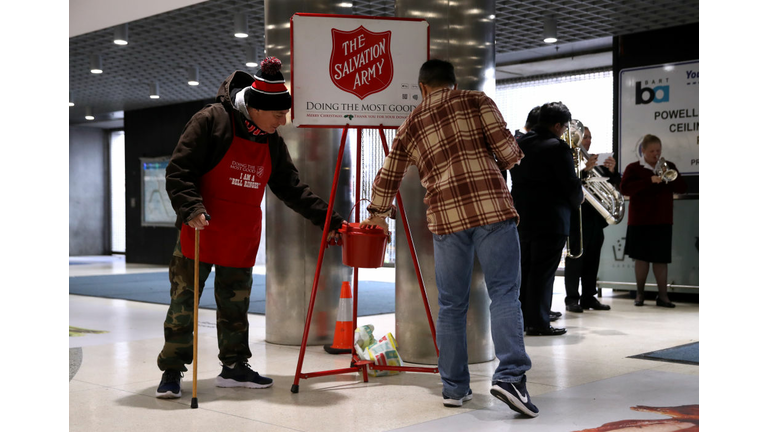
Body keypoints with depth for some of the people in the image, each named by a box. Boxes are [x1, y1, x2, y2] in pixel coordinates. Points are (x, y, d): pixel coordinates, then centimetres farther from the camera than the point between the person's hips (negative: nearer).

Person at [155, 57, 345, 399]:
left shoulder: (272, 142, 8)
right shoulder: (211, 121, -11)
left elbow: (292, 188, 14)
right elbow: (178, 171, -12)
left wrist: (329, 220, 9)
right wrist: (191, 209, -27)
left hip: (242, 239, 5)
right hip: (200, 231, -5)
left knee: (235, 304, 11)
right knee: (183, 301, -1)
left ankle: (234, 367, 23)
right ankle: (172, 372, 7)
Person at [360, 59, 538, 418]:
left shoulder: (408, 128, 20)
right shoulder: (476, 101, 10)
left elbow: (386, 181, 29)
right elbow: (507, 149, 0)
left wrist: (377, 214, 47)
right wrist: (502, 162, 23)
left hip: (445, 216, 3)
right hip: (491, 207, -2)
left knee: (451, 306, 9)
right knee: (504, 293, -2)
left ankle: (454, 388, 14)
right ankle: (510, 376, -15)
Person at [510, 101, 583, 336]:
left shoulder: (519, 143, 8)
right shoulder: (557, 147, -15)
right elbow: (571, 184, -15)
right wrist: (577, 200, 6)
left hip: (523, 217, 7)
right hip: (550, 218, -7)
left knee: (525, 268, 15)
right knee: (543, 272, -2)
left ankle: (521, 318, 20)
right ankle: (538, 323, 1)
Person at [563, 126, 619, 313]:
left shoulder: (597, 163, 16)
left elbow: (615, 184, 12)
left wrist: (612, 170, -8)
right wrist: (584, 169, -30)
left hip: (596, 218, 6)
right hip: (577, 218, -6)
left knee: (592, 259, 8)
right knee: (575, 259, -3)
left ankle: (589, 297, 14)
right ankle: (572, 299, 1)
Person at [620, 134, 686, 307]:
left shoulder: (669, 166, 10)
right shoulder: (633, 168, 0)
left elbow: (682, 188, 4)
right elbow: (625, 188, -16)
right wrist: (650, 180, -24)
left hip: (662, 221, 2)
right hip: (640, 220, -2)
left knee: (661, 259, 2)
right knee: (642, 257, 4)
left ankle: (663, 296, 7)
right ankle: (640, 293, 17)